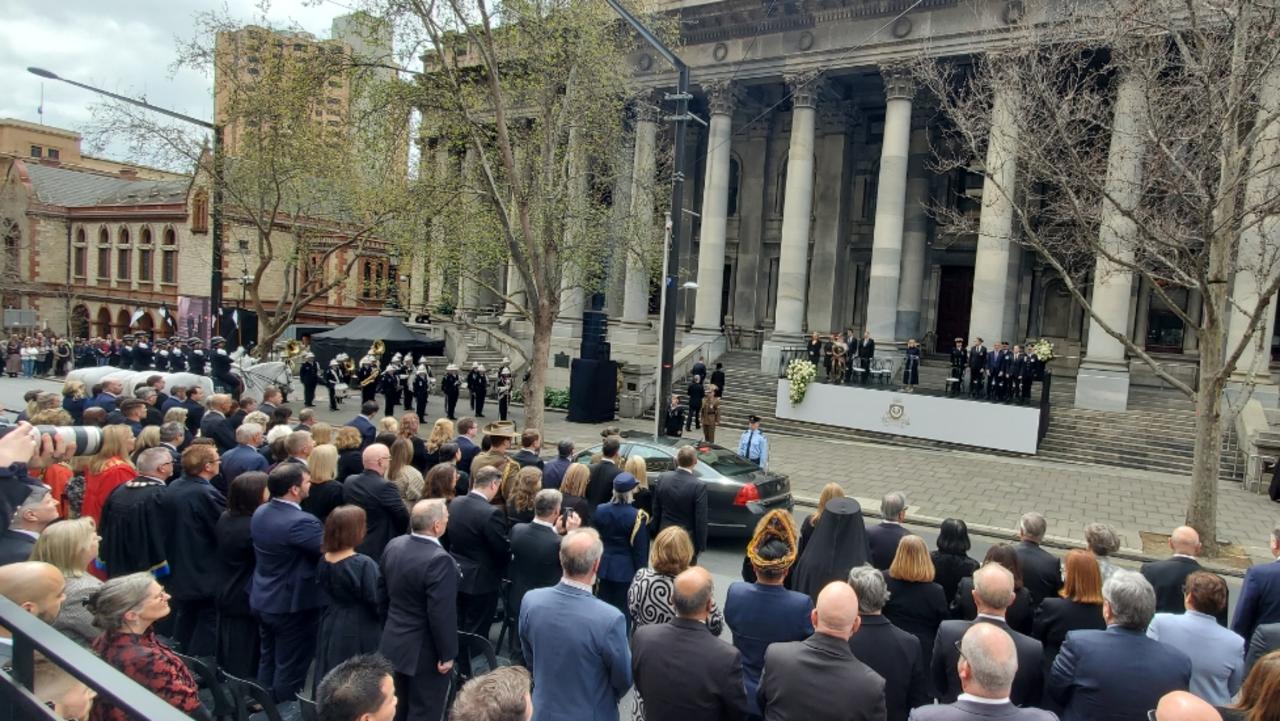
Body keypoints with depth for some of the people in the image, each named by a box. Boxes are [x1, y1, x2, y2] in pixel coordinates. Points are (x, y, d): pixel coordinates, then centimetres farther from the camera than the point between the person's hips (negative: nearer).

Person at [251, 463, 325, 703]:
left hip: (263, 600, 9)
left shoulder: (260, 512, -1)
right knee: (290, 667, 7)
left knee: (269, 659, 24)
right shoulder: (300, 522, -30)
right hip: (292, 604, -9)